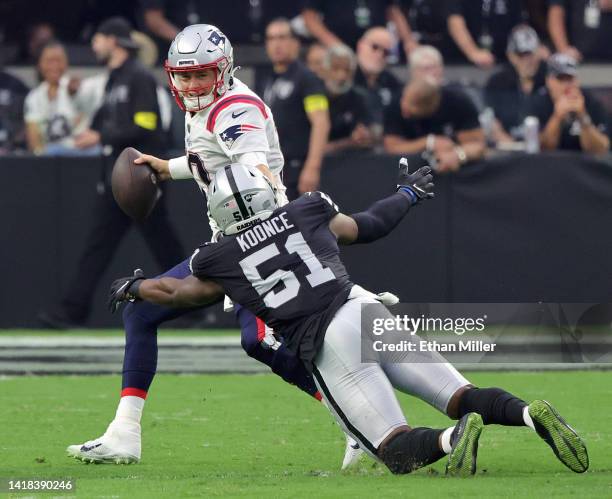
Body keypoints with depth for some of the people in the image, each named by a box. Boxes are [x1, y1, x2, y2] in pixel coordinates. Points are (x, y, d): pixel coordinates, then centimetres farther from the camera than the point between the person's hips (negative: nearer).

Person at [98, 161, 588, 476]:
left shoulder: (223, 258, 11)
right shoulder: (307, 212, 16)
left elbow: (177, 291, 31)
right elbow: (368, 226, 32)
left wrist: (132, 287, 52)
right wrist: (409, 193, 51)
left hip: (328, 344, -4)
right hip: (368, 311, 4)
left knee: (400, 452, -5)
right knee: (464, 398, 4)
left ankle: (452, 438, -38)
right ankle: (529, 412, -27)